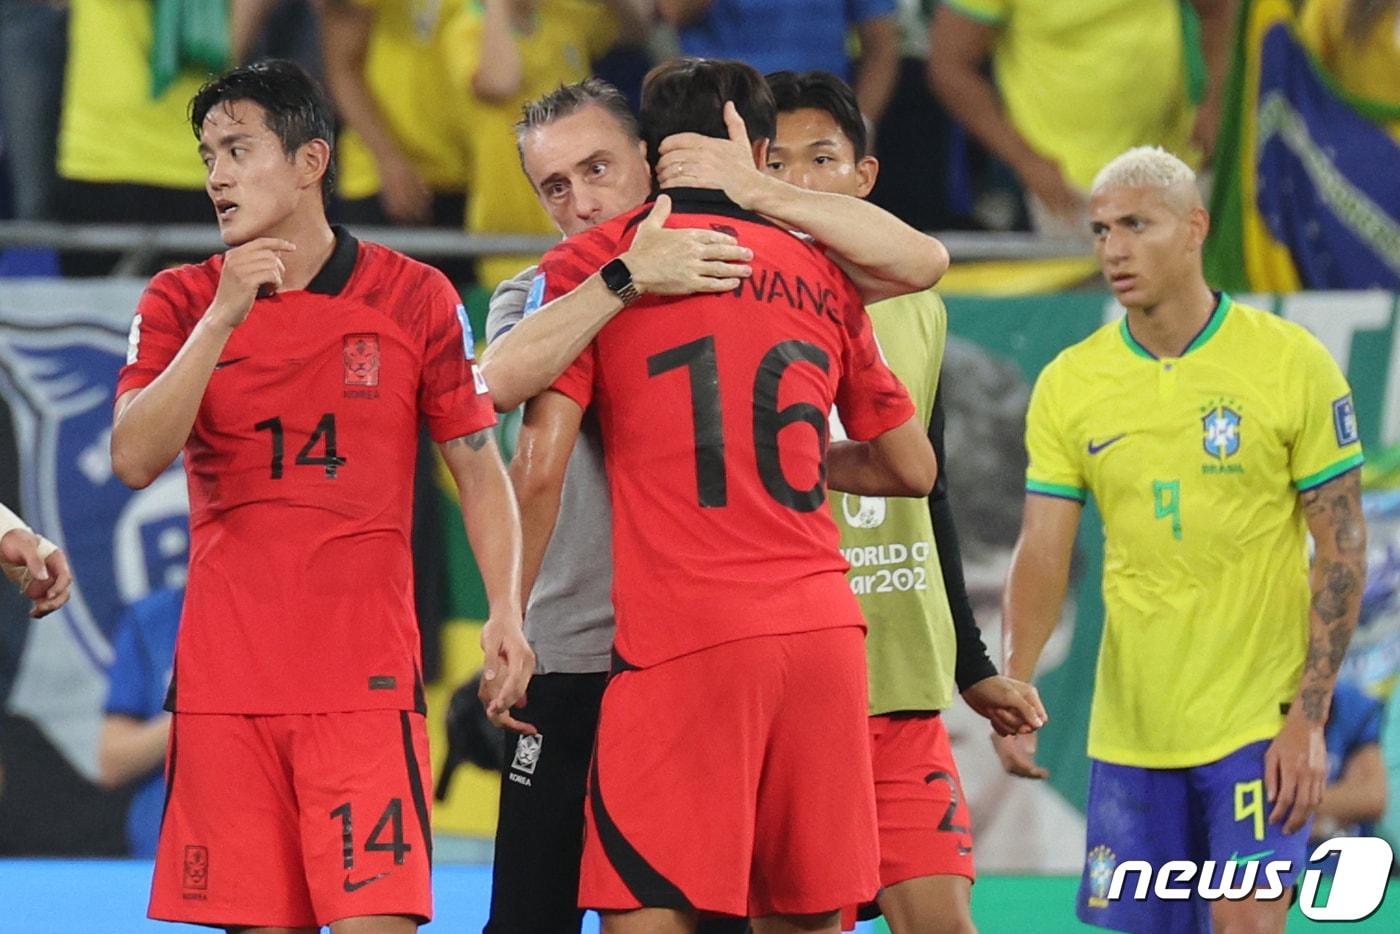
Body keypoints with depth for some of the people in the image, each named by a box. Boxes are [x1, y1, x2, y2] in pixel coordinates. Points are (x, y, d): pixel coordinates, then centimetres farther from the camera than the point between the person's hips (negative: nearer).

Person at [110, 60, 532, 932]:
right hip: (223, 682, 2)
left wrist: (505, 611, -6)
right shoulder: (180, 302, 6)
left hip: (365, 679, -2)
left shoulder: (415, 297, 3)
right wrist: (223, 317, -15)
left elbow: (480, 468, 8)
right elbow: (135, 460, -7)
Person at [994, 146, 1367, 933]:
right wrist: (1010, 690, -16)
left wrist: (1309, 717, -10)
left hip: (1260, 724, -3)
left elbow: (1342, 548, -4)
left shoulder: (1293, 363, -5)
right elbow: (1042, 557, 1)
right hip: (1129, 737, 3)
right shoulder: (1068, 383, 3)